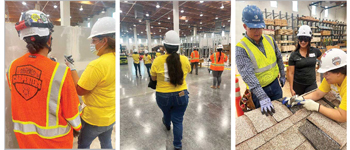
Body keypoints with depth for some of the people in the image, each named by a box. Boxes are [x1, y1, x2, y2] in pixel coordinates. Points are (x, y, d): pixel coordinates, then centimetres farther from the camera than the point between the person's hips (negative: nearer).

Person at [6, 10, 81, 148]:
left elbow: (18, 98, 4)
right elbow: (71, 109, -16)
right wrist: (76, 127, 2)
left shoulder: (13, 67, -11)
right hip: (53, 138, -4)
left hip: (24, 136, 5)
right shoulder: (60, 71, -27)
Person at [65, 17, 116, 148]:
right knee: (106, 143, 26)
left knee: (83, 144, 22)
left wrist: (71, 68, -8)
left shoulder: (97, 64, -28)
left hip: (94, 118, -6)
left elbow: (79, 90, -17)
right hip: (111, 116, 6)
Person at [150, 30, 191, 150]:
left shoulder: (157, 61, -15)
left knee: (166, 113, 30)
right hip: (181, 96, 0)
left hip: (163, 96, 1)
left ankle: (167, 125, 61)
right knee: (178, 121, 13)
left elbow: (153, 78, -1)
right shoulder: (185, 60, -11)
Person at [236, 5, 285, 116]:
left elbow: (279, 58, 14)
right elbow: (248, 75, -30)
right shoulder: (241, 48, -22)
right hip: (258, 90, -5)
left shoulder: (270, 40, -2)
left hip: (275, 84, 5)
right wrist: (263, 98, -36)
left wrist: (282, 75, 20)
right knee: (265, 114, 13)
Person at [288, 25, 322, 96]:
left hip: (311, 84, 2)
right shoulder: (294, 55, -7)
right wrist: (291, 89, -7)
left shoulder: (315, 51, -1)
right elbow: (291, 73, -6)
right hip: (298, 85, -1)